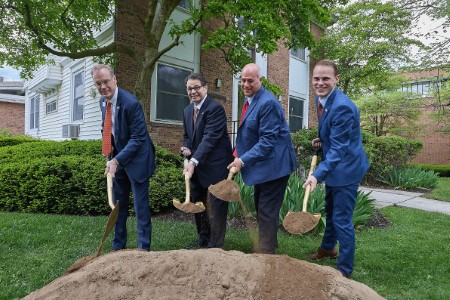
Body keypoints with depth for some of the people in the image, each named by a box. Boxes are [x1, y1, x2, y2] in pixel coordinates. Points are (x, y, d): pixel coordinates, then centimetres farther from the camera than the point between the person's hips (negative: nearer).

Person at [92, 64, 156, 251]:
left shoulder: (130, 103, -21)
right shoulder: (103, 101, 3)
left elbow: (138, 138, -22)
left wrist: (117, 160, -27)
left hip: (136, 159, -7)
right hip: (116, 158, 8)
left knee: (140, 206, -1)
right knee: (118, 204, 15)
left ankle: (143, 248, 13)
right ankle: (118, 246, 30)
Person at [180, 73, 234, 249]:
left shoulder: (215, 108, -16)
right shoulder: (187, 111, 10)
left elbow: (210, 137, -26)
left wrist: (194, 161, -34)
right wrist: (186, 148, -5)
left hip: (216, 166, -8)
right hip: (197, 167, 8)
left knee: (216, 206, -1)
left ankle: (215, 245, 14)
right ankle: (203, 239, 35)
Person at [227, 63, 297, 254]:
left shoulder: (267, 103, -21)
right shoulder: (249, 99, 9)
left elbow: (267, 140, -24)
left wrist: (243, 160, -22)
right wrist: (239, 151, 6)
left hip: (273, 163, -10)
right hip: (261, 162, 10)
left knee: (267, 211, -2)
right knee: (260, 207, 21)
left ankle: (266, 252, 14)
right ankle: (268, 244, 40)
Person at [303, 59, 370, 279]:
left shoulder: (342, 107, -28)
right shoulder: (320, 98, 1)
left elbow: (338, 149, -29)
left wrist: (317, 175, -37)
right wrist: (321, 140, -3)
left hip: (346, 167, -9)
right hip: (333, 165, 10)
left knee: (342, 219, -1)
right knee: (330, 210, 26)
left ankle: (345, 270, 17)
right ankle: (328, 247, 49)